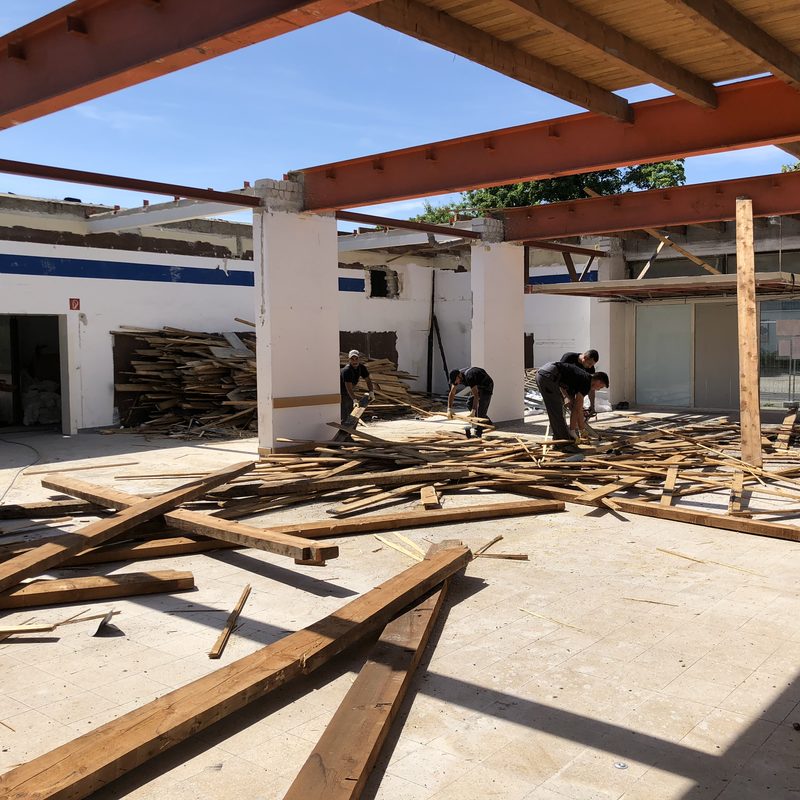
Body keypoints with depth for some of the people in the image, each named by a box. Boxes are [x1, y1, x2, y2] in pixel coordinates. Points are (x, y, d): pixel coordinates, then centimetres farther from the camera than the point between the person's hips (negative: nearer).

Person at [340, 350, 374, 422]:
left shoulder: (362, 368, -7)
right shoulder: (346, 370, -30)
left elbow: (368, 380, 0)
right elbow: (349, 387, -37)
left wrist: (371, 392, -18)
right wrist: (354, 400, -47)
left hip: (350, 394, 8)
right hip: (341, 394, -8)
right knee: (344, 417, -12)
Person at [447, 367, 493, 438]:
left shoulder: (469, 377, -36)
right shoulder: (457, 377, -10)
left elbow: (476, 395, -39)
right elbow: (452, 393, -6)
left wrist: (473, 411, -42)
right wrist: (449, 409, -14)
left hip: (486, 386, -9)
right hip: (478, 386, 9)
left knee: (481, 409, -15)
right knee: (469, 404, 5)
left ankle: (478, 433, -11)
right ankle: (488, 423, 9)